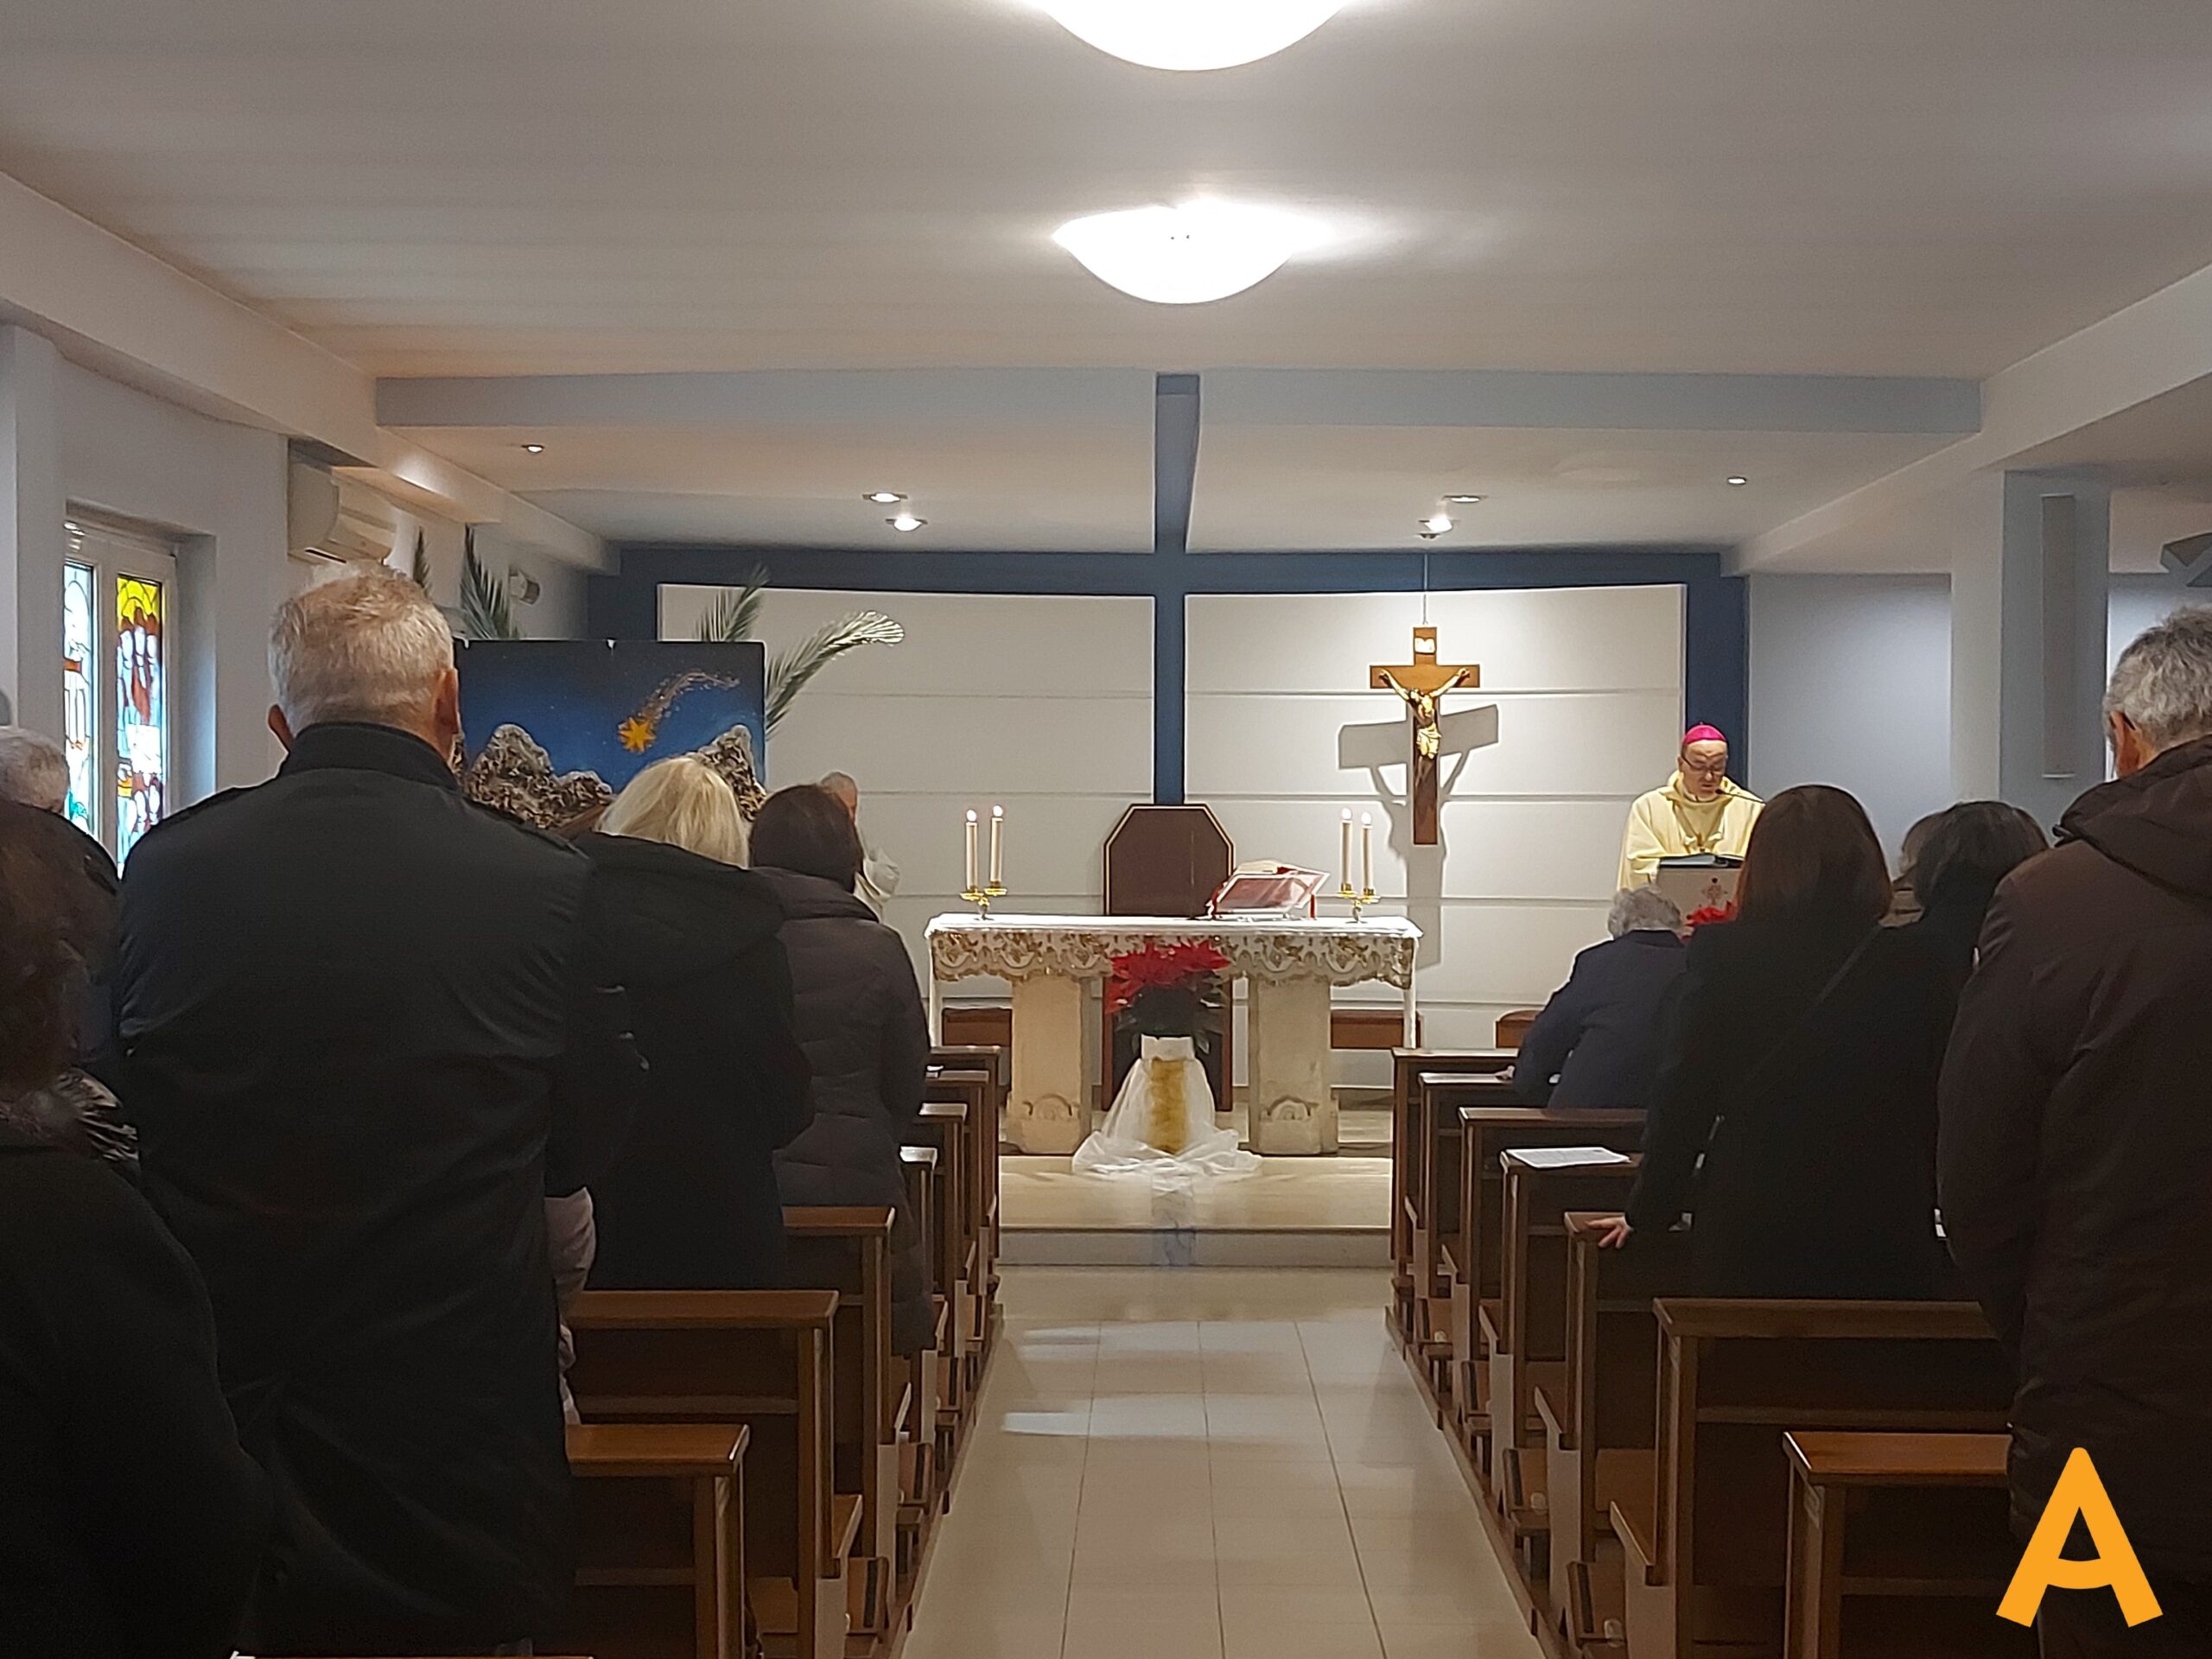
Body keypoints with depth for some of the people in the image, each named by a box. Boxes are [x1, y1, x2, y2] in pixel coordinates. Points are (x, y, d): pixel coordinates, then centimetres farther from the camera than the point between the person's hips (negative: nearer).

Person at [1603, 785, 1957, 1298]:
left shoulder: (1720, 953, -5)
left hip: (1748, 1237, -1)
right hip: (1885, 1239, 1)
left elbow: (1681, 1095, -2)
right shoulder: (1913, 966, -1)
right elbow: (1937, 1104, 5)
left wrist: (1648, 1213, 9)